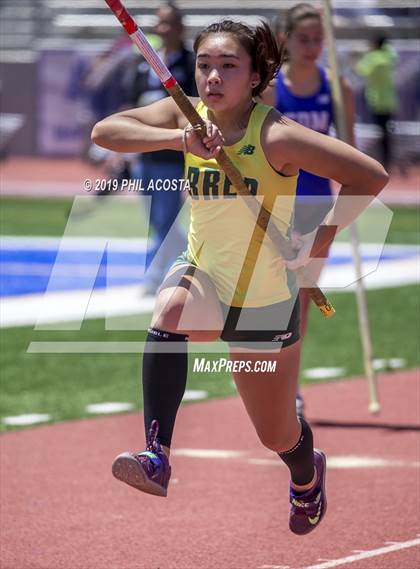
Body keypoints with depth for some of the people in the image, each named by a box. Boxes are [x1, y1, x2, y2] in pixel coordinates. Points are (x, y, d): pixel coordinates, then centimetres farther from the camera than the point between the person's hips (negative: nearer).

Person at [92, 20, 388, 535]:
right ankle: (156, 459, -36)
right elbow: (104, 131, -23)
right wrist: (178, 138, -36)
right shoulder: (186, 115, -11)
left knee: (277, 437, 14)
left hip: (265, 300, -2)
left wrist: (318, 241, -20)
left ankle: (307, 478, 54)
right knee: (170, 310, -37)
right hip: (202, 278, 2)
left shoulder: (276, 137, -24)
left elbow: (371, 177, -23)